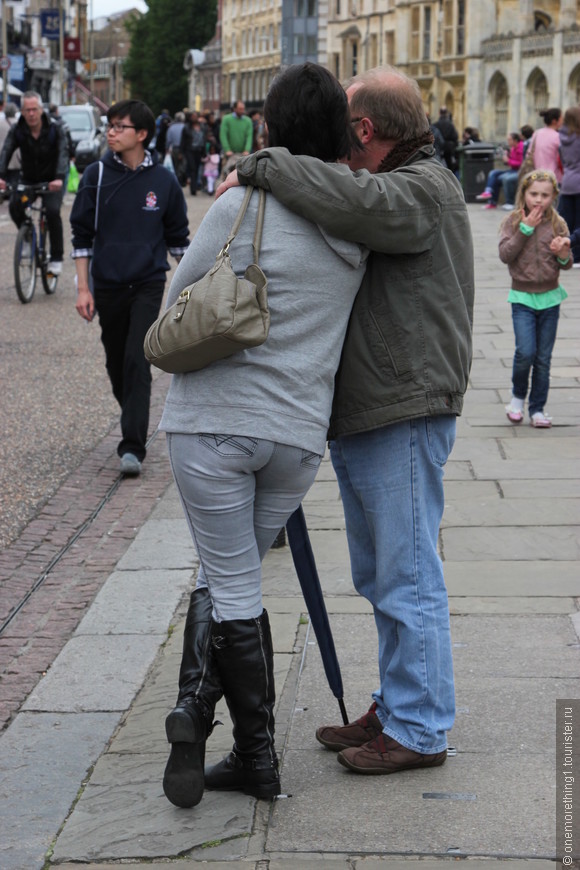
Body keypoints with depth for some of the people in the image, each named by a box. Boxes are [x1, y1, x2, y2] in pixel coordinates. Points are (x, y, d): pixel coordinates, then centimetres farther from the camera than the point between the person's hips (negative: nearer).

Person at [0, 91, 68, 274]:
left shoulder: (54, 130, -17)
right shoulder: (17, 130, -11)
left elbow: (63, 154, -29)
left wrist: (59, 178, -48)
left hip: (52, 181, -3)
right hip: (29, 180, 3)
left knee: (53, 211, -26)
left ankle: (57, 258, -11)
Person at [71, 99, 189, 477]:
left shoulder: (163, 180, -1)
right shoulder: (97, 175, 0)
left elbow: (178, 235, 10)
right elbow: (82, 234, 4)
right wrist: (83, 288, -1)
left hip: (149, 285, -2)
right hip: (107, 286, 2)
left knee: (137, 361, -13)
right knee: (117, 363, 11)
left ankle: (133, 446, -14)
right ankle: (135, 420, 36)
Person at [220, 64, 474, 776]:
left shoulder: (424, 190, -13)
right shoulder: (388, 189, 20)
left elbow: (355, 202, -34)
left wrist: (260, 167, -23)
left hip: (404, 415, -10)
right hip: (358, 419, 10)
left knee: (407, 578, -4)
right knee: (379, 577, 17)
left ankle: (420, 730, 5)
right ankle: (395, 708, 29)